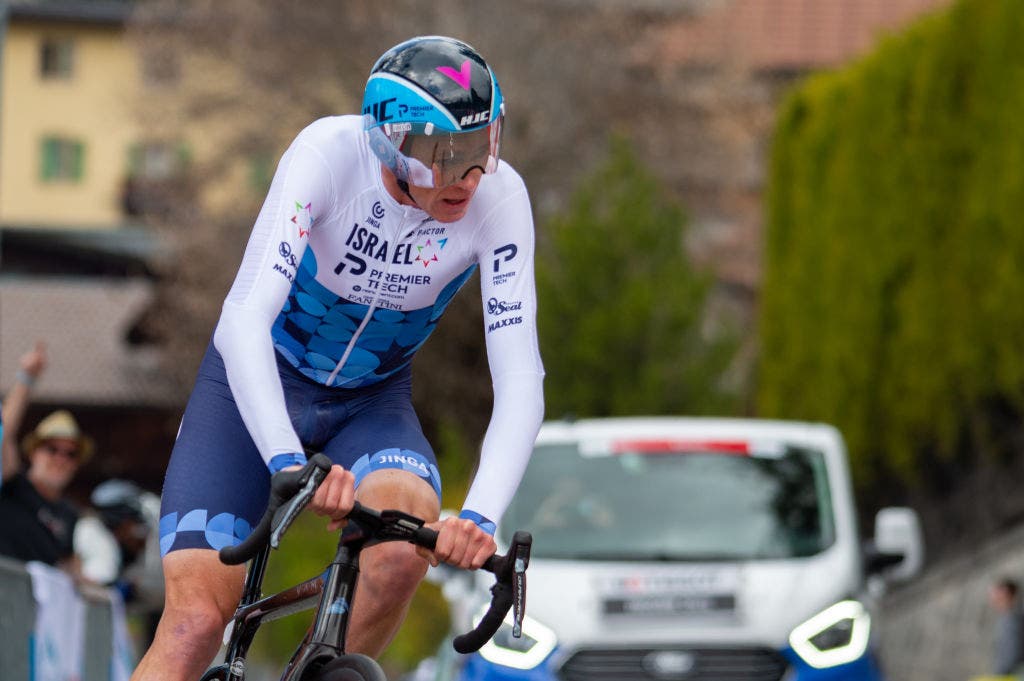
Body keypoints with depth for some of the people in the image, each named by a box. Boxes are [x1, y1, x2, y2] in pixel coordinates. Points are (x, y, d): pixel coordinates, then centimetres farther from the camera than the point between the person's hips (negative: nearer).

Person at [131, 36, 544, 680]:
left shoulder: (498, 197, -23)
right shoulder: (329, 154, -29)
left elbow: (520, 379, -27)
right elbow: (245, 323, -37)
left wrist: (480, 516, -43)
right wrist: (290, 464, -52)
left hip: (372, 400, 2)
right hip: (258, 384, -2)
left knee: (407, 538, -31)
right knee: (196, 621, -17)